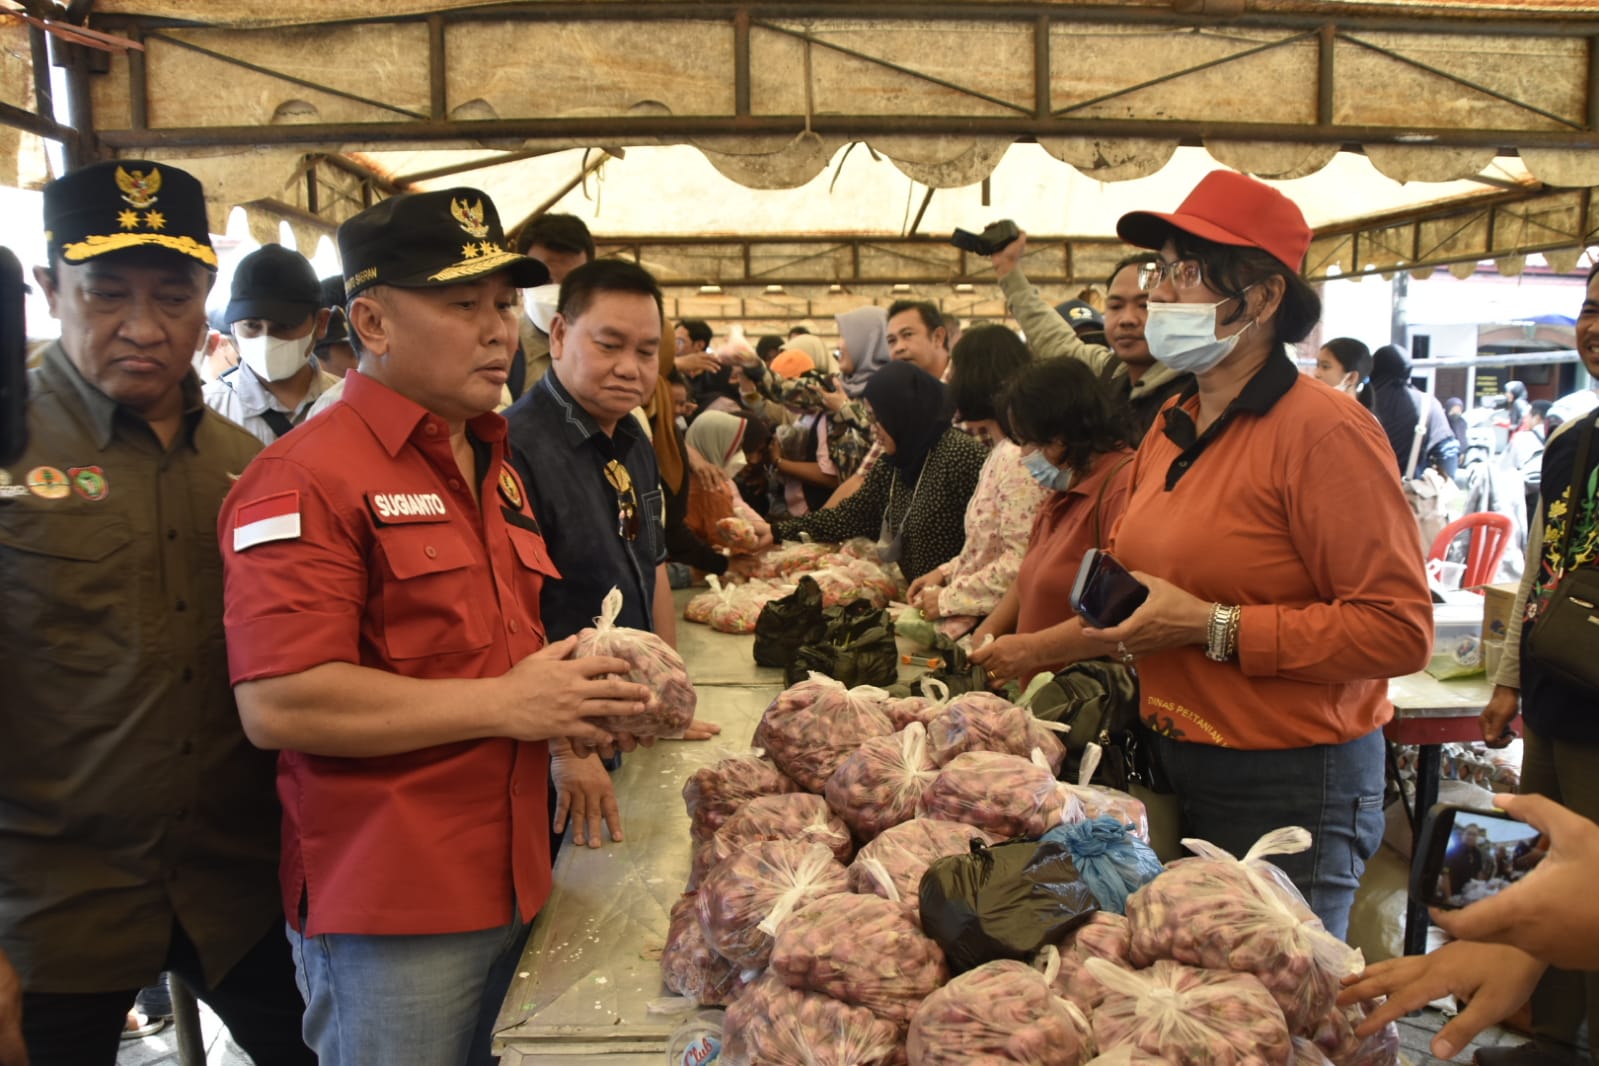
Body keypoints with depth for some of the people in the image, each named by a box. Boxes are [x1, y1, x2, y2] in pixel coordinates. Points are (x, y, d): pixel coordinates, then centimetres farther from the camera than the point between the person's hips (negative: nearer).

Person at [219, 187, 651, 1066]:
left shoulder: (495, 463, 13)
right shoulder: (309, 477, -15)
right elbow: (277, 706, -23)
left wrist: (568, 704, 5)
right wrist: (504, 704, -19)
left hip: (510, 884, 8)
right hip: (389, 910, -8)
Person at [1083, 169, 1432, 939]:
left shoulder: (1325, 431, -16)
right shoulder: (1171, 427, 8)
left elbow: (1400, 630, -21)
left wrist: (1215, 629, -24)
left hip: (1289, 787, -7)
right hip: (1176, 769, 8)